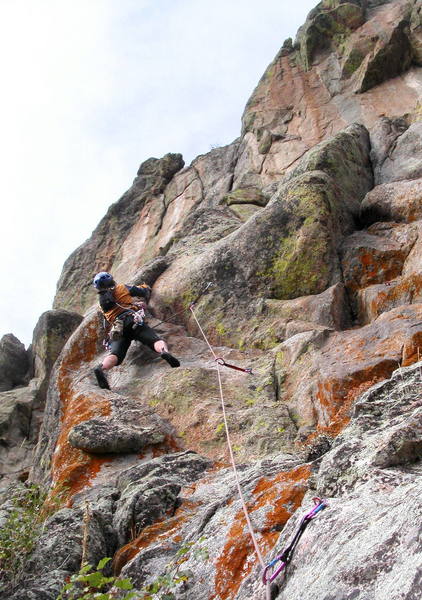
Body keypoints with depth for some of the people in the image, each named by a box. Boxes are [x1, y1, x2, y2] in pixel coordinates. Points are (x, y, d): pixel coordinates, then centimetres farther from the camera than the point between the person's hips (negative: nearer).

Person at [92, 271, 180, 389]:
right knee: (155, 340, -14)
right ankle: (165, 352, -47)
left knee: (115, 354, -13)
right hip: (134, 320, -2)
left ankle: (101, 368, -43)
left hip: (117, 329, 2)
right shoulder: (122, 288, 19)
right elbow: (144, 291, 20)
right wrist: (146, 287, 45)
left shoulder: (102, 302, 28)